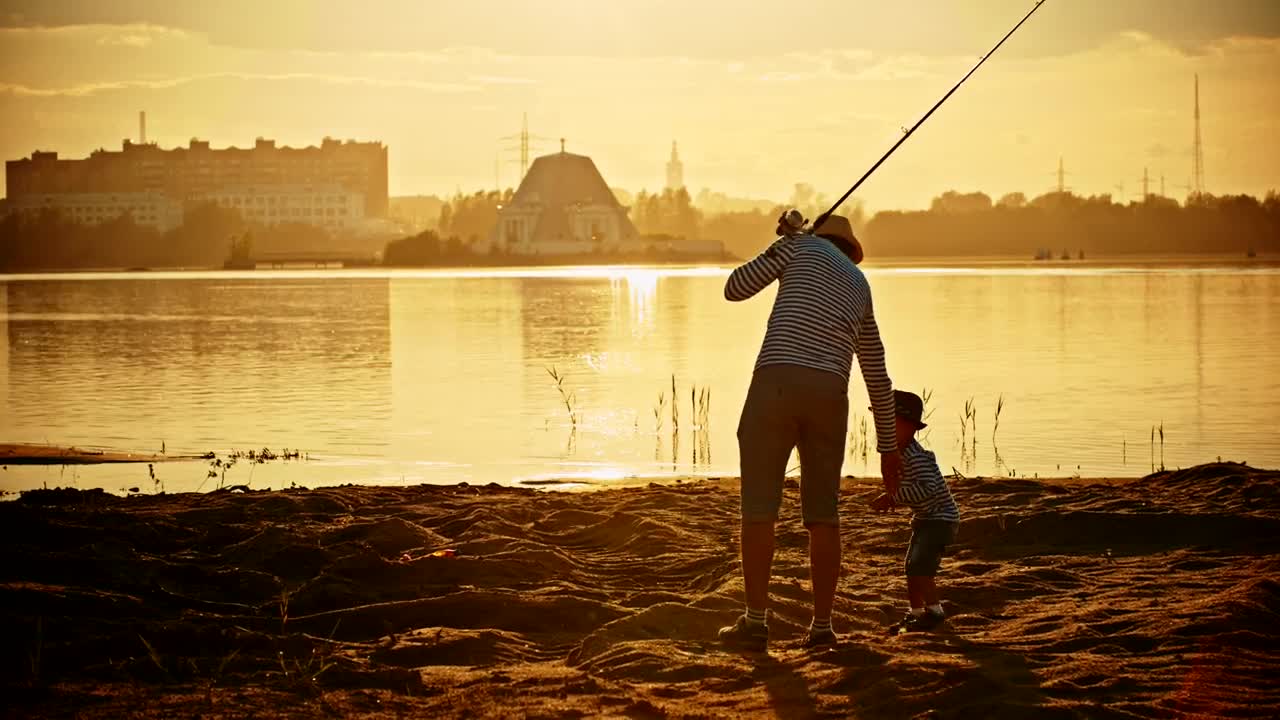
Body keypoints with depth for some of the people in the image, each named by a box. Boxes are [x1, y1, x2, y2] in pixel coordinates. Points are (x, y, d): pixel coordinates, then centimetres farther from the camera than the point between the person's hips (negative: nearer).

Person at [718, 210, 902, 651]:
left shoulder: (803, 244, 16)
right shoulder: (859, 286, 28)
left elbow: (734, 290, 15)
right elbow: (878, 376, 31)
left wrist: (782, 246, 28)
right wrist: (887, 447, 37)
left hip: (776, 380, -4)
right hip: (829, 394, 4)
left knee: (758, 505, 2)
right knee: (822, 512, 11)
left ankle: (756, 621, -2)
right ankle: (821, 625, 9)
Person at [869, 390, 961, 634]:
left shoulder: (917, 458, -27)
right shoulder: (901, 455, 5)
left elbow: (927, 488, -38)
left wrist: (893, 497, -34)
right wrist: (893, 499, 2)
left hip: (941, 519, -10)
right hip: (923, 519, 10)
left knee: (919, 566, -17)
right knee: (912, 567, 13)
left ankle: (934, 611, -7)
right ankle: (916, 612, 25)